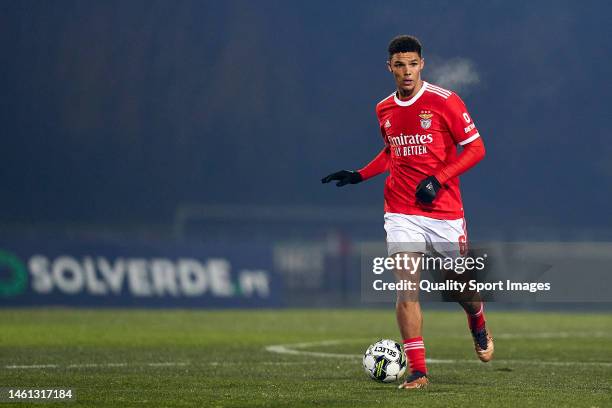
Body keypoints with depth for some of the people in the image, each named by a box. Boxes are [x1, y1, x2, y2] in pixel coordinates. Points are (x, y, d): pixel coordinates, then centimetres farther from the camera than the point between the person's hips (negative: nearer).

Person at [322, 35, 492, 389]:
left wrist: (438, 179, -17)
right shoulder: (385, 110, 8)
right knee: (406, 288, -11)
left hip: (445, 212, -3)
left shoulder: (444, 101, -8)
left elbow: (475, 148, -7)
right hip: (402, 212, 3)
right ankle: (418, 370, -9)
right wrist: (358, 176, 12)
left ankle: (479, 325, 43)